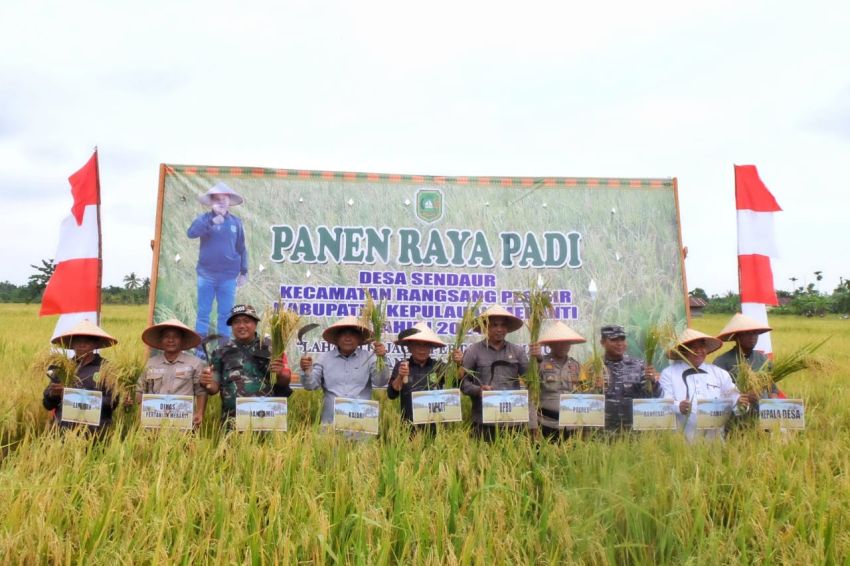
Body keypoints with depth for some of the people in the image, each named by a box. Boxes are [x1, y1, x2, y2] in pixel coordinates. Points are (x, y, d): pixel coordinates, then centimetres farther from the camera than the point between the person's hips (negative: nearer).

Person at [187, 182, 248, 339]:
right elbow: (191, 233, -19)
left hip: (228, 277, 1)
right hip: (206, 275, -1)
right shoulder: (204, 218, 0)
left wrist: (244, 272, 6)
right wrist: (211, 221, -28)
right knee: (203, 313, 4)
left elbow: (241, 249, 8)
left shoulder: (236, 222, 4)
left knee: (226, 314, 7)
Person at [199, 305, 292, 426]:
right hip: (233, 421, 1)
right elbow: (214, 387, 10)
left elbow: (285, 381, 5)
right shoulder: (221, 352, 8)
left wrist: (279, 374, -16)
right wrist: (207, 384, -12)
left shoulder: (271, 347, 3)